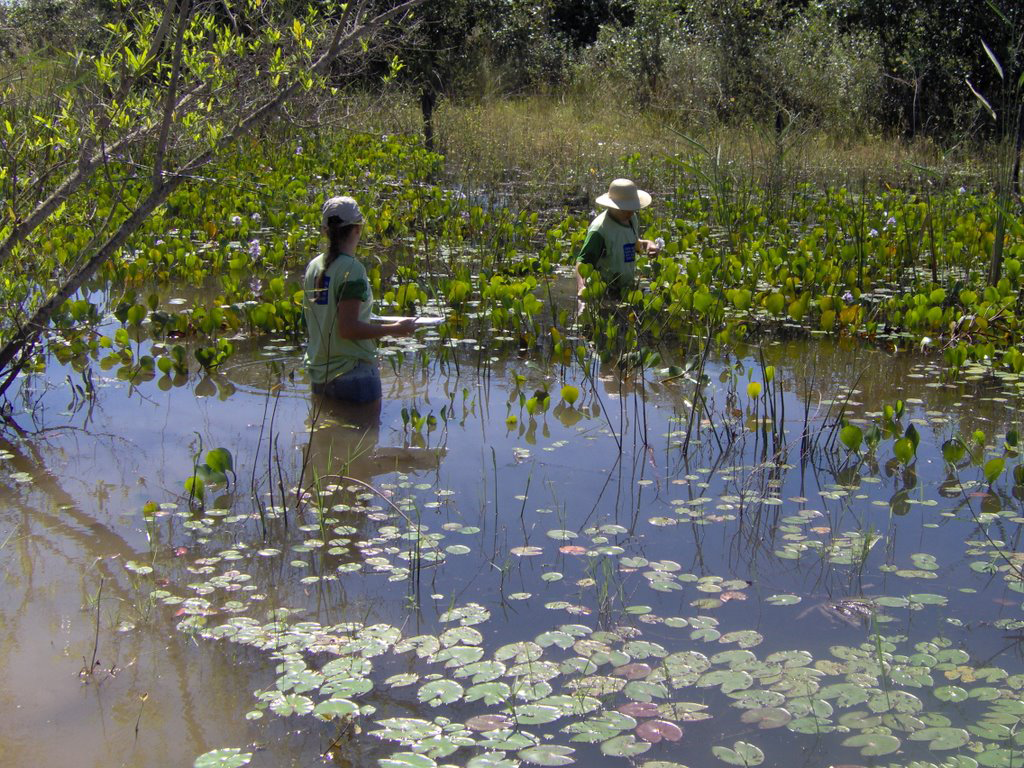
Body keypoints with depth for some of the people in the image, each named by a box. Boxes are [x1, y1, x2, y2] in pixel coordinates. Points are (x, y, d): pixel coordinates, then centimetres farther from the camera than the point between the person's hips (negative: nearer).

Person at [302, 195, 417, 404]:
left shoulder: (314, 266, 6)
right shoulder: (352, 269, -17)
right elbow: (348, 329, -22)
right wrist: (396, 328, -13)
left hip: (318, 372, 8)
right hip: (352, 373, -8)